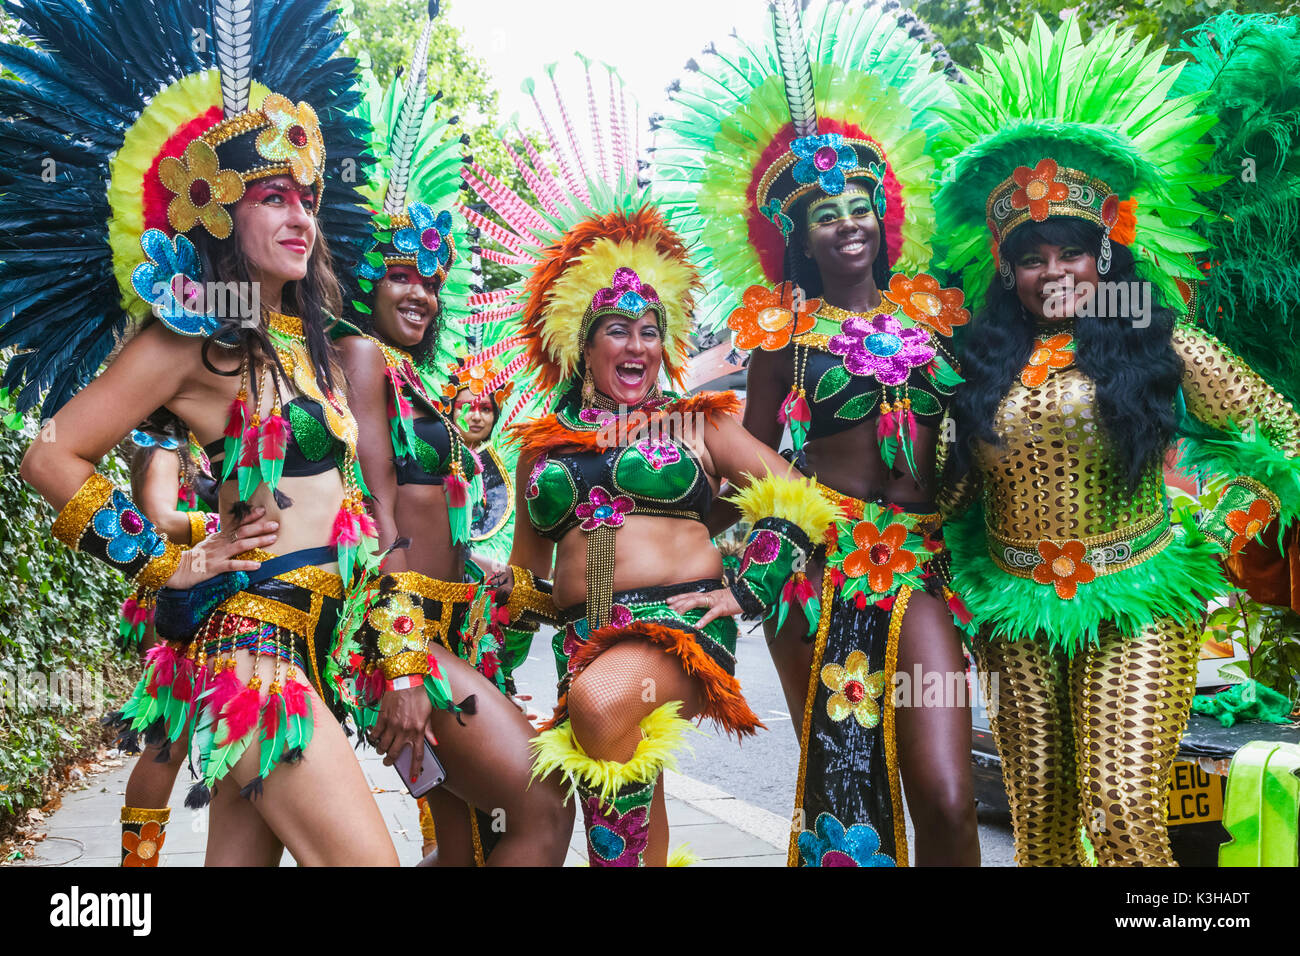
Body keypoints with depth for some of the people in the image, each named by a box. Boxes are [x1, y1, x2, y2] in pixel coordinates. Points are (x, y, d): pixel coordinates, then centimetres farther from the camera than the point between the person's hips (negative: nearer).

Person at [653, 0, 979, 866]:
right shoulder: (788, 329, 5)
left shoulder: (934, 315, 11)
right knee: (836, 785, 4)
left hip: (920, 559, 2)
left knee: (946, 800, -11)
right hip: (820, 559, -1)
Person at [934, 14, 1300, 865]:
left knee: (1125, 811, -13)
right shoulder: (983, 365, 6)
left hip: (1137, 607, -3)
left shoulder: (1165, 349, -2)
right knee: (1039, 820, 10)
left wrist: (1222, 536, -2)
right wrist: (958, 571, 1)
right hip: (1016, 613, 3)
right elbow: (949, 488, 14)